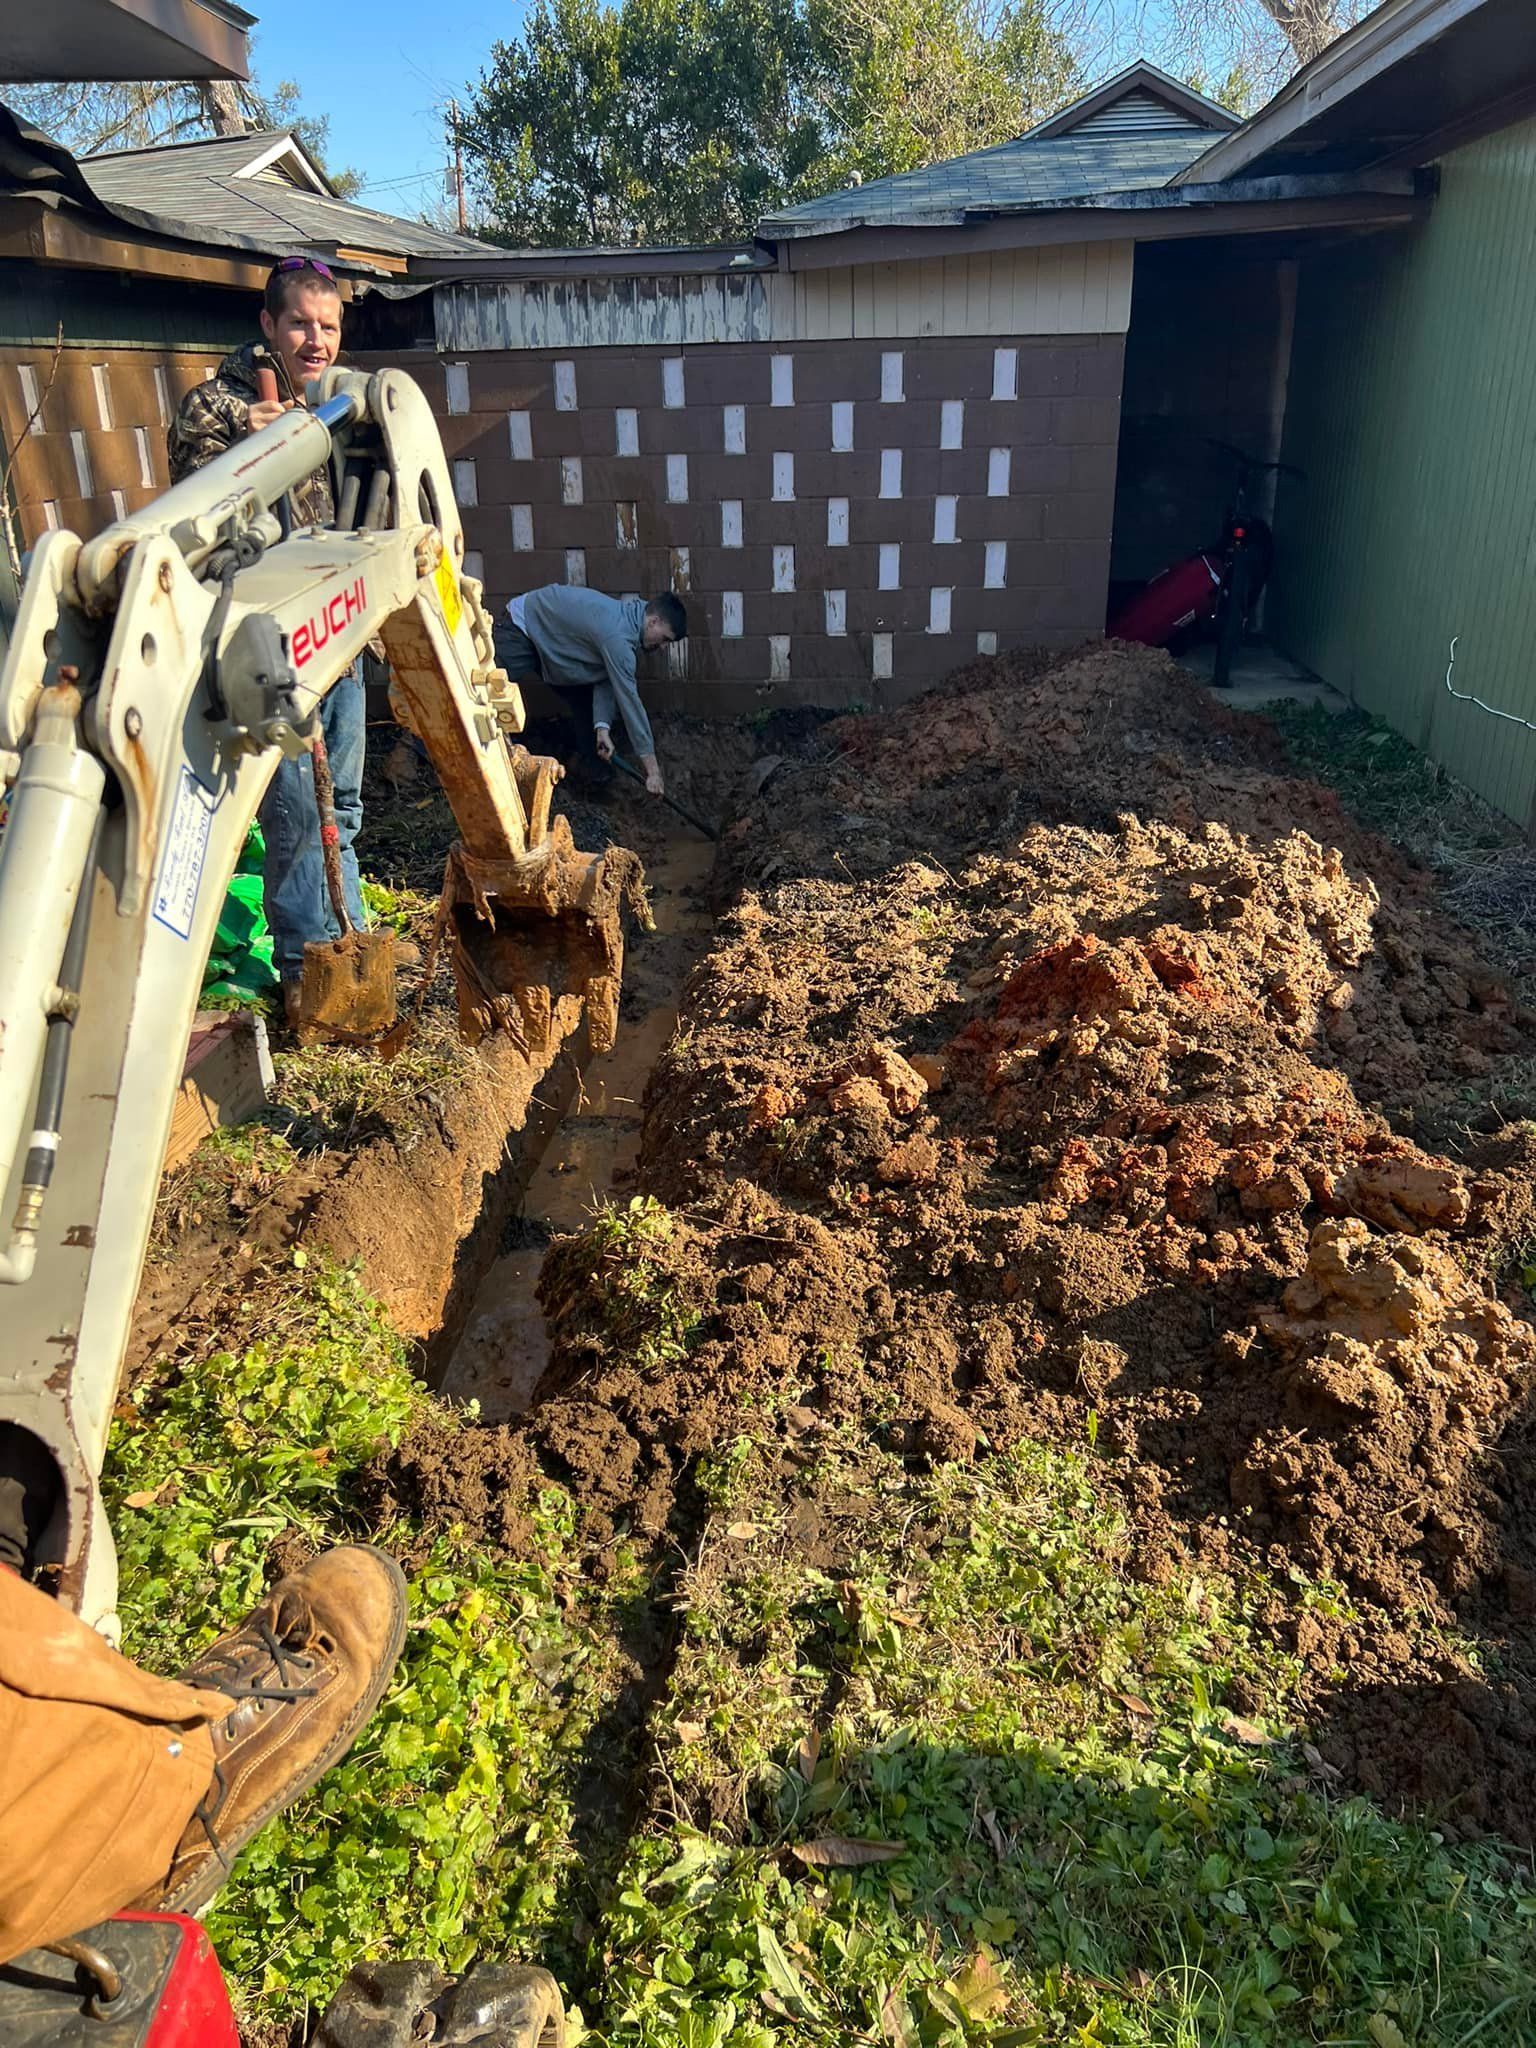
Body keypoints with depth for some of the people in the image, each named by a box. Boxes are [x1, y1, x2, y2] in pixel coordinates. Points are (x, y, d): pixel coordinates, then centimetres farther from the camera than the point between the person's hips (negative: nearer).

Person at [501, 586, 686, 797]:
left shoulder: (630, 615, -5)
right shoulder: (617, 636, -34)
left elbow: (606, 679, -5)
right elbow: (629, 701, -34)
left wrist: (602, 726, -21)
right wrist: (653, 770, -32)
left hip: (550, 632, 9)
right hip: (522, 627, -9)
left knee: (584, 696, 6)